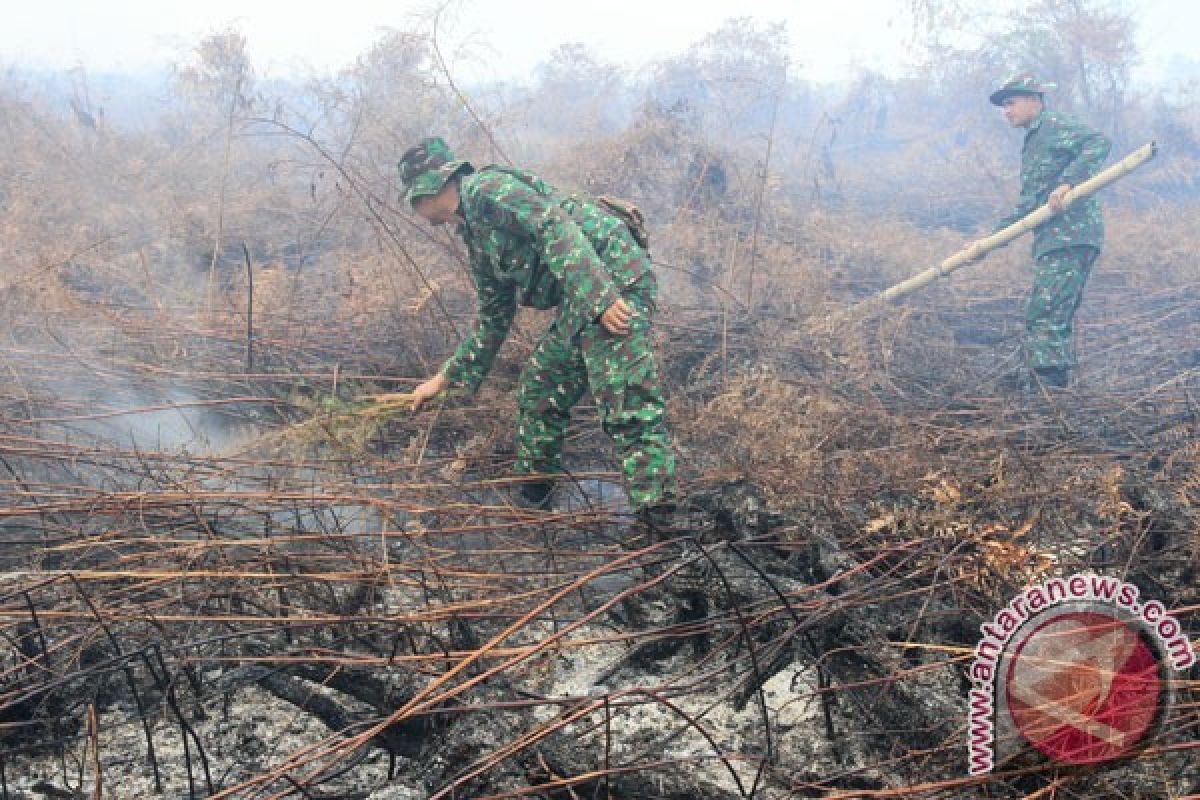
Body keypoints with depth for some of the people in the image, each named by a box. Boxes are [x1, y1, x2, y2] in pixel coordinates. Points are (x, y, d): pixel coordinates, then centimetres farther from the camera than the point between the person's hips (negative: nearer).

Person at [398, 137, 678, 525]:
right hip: (581, 303, 10)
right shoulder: (477, 239, 25)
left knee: (627, 402, -15)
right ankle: (532, 500, 31)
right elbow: (493, 319, 32)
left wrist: (597, 296, -27)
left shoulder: (485, 187, -5)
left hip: (612, 279, -10)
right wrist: (444, 378, 36)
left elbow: (556, 228, -18)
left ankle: (660, 518, -13)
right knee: (539, 389, 17)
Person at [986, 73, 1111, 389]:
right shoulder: (1032, 142, 26)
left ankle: (1050, 389, -15)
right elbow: (1029, 203, 26)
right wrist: (993, 236, 21)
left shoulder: (1054, 124, -3)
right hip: (1052, 243, 10)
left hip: (1070, 237, -10)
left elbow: (1098, 143, -20)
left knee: (1042, 316, -14)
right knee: (1054, 320, 11)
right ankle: (1055, 390, 16)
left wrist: (1067, 183, -28)